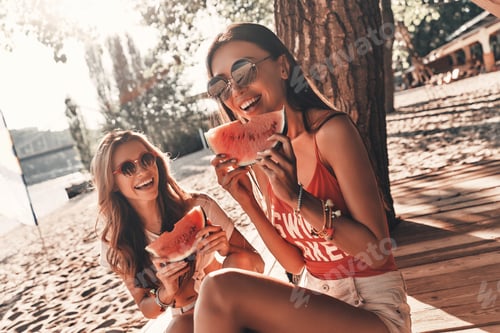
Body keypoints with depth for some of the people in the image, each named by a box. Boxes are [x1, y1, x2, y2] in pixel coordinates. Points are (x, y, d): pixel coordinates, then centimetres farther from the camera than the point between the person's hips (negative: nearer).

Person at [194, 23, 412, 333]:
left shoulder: (330, 130, -17)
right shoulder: (259, 158, 2)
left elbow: (377, 251, -16)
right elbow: (296, 263, 3)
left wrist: (297, 197, -25)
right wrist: (246, 201, -9)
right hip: (317, 303, 5)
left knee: (221, 288, -23)